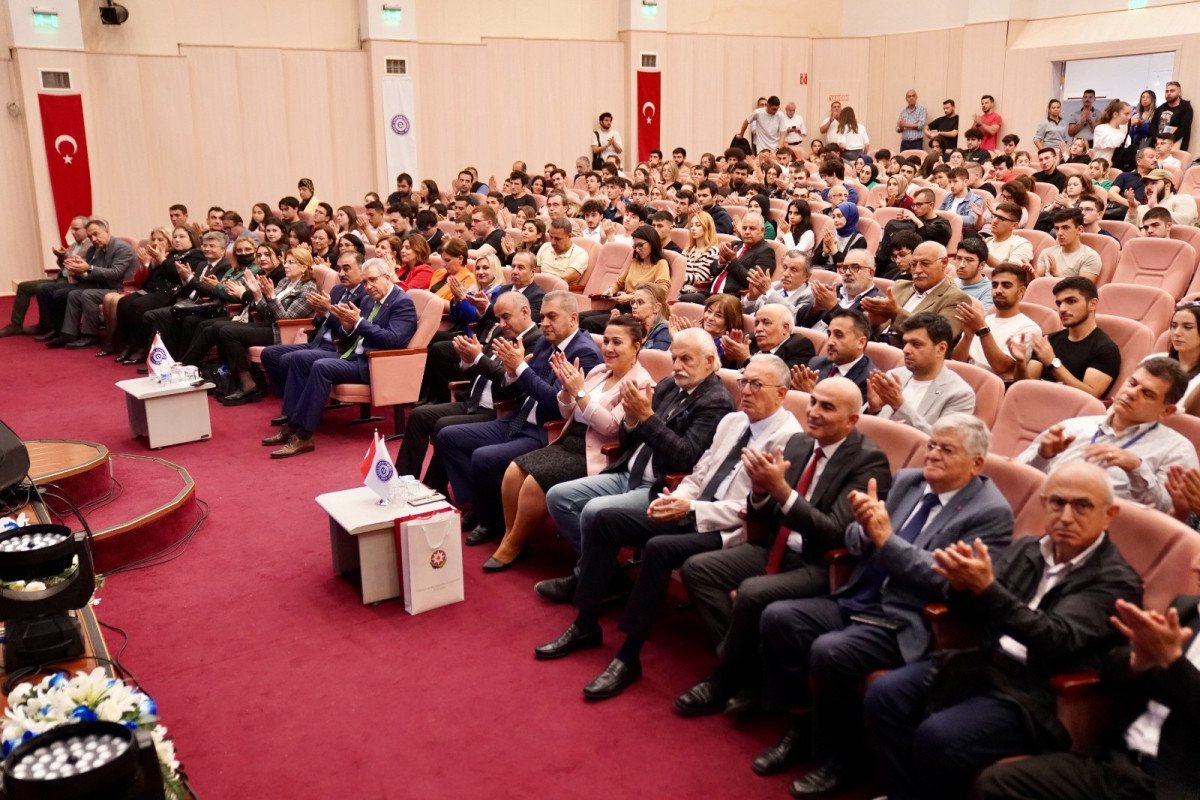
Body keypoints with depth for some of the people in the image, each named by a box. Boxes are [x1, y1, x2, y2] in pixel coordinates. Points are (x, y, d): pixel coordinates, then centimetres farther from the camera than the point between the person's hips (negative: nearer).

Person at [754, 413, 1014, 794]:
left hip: (904, 626, -7)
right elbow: (859, 544, 12)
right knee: (777, 617, -11)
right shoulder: (907, 480, 11)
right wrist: (866, 526, -12)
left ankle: (839, 756, -3)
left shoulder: (991, 513, -9)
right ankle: (798, 727, 6)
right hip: (855, 602, 7)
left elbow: (949, 580, -19)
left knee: (829, 651, -29)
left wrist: (886, 538, -22)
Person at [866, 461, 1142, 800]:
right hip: (986, 663, 7)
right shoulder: (1025, 548, 11)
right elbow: (974, 608, 10)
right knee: (884, 695, -12)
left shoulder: (1117, 581, -9)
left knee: (937, 737, -27)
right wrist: (962, 585, -16)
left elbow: (1056, 639, -22)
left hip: (1036, 693, -7)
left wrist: (986, 588, -35)